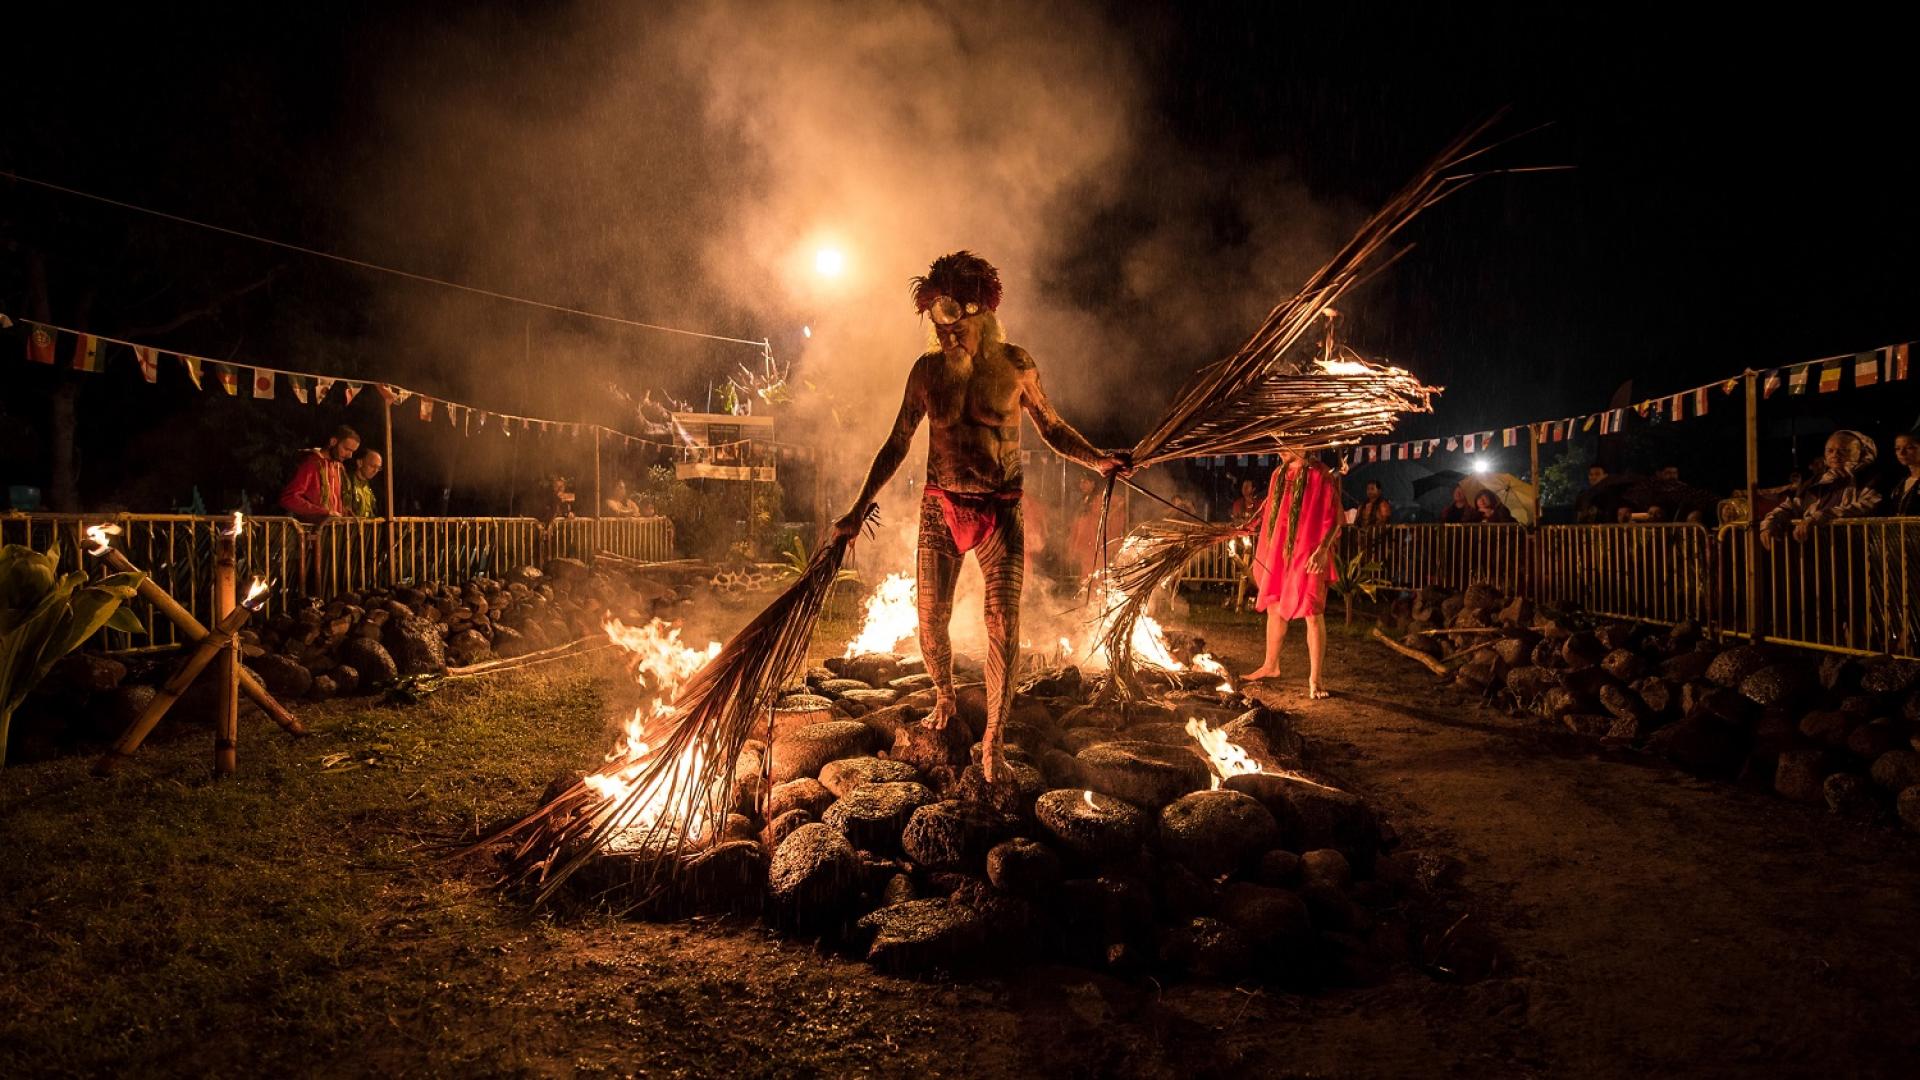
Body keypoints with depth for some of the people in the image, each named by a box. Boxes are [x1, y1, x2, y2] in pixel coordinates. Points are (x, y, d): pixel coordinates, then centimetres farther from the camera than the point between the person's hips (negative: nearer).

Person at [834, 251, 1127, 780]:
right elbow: (897, 444, 7)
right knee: (931, 622, 7)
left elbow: (1053, 427, 6)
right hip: (940, 508, 2)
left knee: (1004, 627, -7)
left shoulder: (1014, 363, -5)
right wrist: (859, 509, 6)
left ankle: (992, 741, 5)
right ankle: (944, 696, 38)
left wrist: (1099, 460, -10)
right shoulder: (928, 369, 0)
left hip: (1000, 511, -2)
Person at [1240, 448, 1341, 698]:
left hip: (1308, 555, -7)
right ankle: (1270, 665, 30)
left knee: (1313, 615, -5)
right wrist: (1265, 551, 19)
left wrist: (1323, 550, -23)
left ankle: (1315, 678, 3)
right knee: (1274, 609, 15)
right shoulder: (1279, 475, 9)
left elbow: (1334, 518, -12)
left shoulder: (1320, 476, -11)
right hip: (1278, 553, 7)